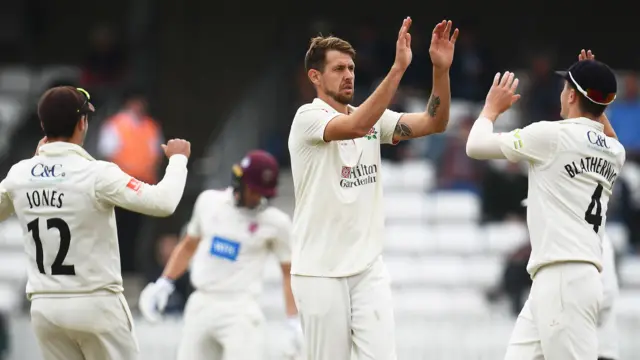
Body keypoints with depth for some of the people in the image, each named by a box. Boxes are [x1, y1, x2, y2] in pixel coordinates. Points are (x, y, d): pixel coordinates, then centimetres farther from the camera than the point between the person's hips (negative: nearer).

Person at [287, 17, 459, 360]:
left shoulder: (373, 118, 11)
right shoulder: (308, 117, -8)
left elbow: (434, 123, 3)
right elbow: (355, 126, -26)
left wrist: (441, 68, -13)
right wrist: (399, 67, -32)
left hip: (369, 268, 5)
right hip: (320, 271, -5)